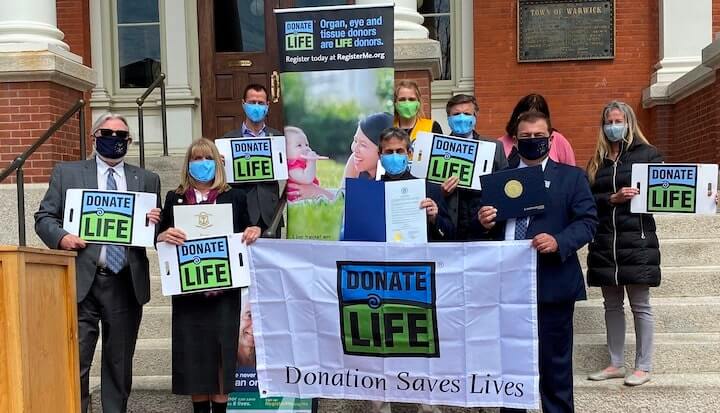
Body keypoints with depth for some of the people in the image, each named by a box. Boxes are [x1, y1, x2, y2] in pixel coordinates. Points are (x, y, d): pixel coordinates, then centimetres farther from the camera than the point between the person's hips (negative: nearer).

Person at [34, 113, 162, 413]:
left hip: (127, 284, 2)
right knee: (75, 363, -3)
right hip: (81, 282, -2)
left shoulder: (147, 180, 13)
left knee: (120, 363, 11)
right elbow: (44, 217, 7)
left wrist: (154, 224, -9)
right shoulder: (66, 172, 9)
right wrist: (61, 237, -13)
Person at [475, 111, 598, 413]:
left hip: (552, 283, -3)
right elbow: (489, 225, 14)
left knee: (554, 361, 7)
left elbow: (587, 222, -5)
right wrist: (485, 221, -9)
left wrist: (558, 242, -22)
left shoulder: (571, 177, 4)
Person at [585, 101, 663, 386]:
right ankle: (616, 364, 20)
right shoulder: (597, 160, 11)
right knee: (612, 305, 10)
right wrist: (613, 199, -14)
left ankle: (643, 367, 11)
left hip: (637, 241, -4)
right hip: (605, 242, 4)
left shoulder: (647, 154, 1)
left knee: (640, 306, 1)